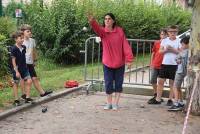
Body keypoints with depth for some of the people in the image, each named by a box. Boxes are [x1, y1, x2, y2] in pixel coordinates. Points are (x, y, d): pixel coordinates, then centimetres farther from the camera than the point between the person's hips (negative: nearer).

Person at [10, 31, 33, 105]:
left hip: (24, 68, 6)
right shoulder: (14, 49, -16)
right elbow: (13, 61, -15)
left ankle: (27, 98, 9)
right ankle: (16, 100, 16)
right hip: (17, 69, -6)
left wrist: (25, 66, 14)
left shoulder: (23, 47, 2)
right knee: (16, 84, 7)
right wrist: (16, 71, -17)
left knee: (29, 81, -1)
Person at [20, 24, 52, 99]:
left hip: (30, 63, 5)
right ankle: (23, 94, 14)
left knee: (34, 78, 7)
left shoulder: (32, 40, 8)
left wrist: (34, 60, 19)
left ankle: (42, 92, 8)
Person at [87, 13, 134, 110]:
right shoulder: (103, 31, -6)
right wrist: (92, 22, -53)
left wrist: (129, 59, -14)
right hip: (107, 63, 0)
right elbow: (97, 28, -30)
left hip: (120, 63, 0)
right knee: (108, 84, 6)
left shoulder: (119, 31, -5)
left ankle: (115, 103, 21)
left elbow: (125, 45, -7)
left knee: (118, 84, 8)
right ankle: (109, 103, 22)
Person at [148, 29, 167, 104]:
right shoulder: (156, 43, 5)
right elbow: (153, 53, 10)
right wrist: (151, 63, 8)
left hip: (163, 65, -2)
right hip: (155, 65, 3)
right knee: (153, 81, 5)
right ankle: (155, 94, 24)